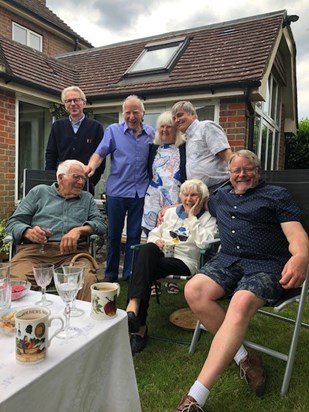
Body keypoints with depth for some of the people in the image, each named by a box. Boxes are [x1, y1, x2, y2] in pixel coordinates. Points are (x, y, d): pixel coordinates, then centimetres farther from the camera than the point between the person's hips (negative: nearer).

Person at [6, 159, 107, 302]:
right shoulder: (39, 191, 20)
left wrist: (79, 230, -10)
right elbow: (14, 222, 13)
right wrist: (28, 232, -11)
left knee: (88, 280, -33)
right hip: (34, 249, 0)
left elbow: (100, 223, 11)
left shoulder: (87, 198, 25)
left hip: (73, 252, 1)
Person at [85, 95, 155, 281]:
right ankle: (111, 273, 23)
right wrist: (92, 165, -26)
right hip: (117, 191, -1)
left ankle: (130, 274, 21)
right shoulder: (113, 130, 2)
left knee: (135, 235, 8)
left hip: (140, 192, 1)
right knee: (114, 234, 8)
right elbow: (100, 152, -5)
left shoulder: (151, 133, 7)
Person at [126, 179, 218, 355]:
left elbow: (203, 242, -10)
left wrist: (192, 218, -4)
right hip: (161, 255, 4)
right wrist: (156, 240, 1)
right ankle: (133, 304, -44)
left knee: (145, 269, -31)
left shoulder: (209, 219, 10)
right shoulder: (171, 212, 25)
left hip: (185, 261, -3)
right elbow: (154, 233, 25)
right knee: (148, 249, -34)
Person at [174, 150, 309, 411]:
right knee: (194, 291, -25)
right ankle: (243, 358, -11)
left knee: (241, 304, -35)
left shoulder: (277, 195, 10)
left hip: (266, 265, -4)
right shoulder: (221, 196, 24)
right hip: (228, 260, 5)